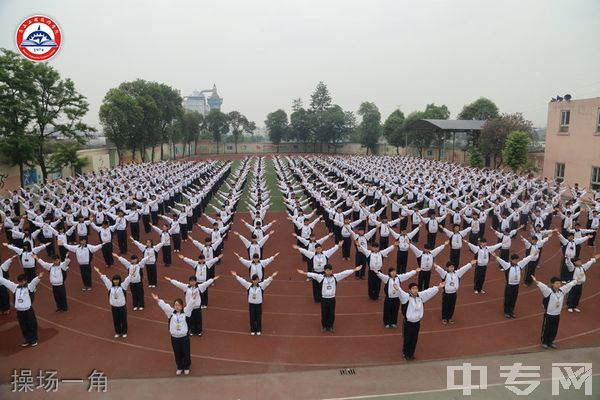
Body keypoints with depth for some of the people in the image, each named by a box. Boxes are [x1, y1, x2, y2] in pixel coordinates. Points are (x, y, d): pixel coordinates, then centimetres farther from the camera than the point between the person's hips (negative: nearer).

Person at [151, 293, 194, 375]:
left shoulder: (185, 312, -6)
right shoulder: (171, 312, -2)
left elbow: (190, 305, -19)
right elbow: (164, 305, -11)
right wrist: (157, 300, -23)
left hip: (184, 337, -2)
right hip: (174, 337, 2)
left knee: (186, 353, 10)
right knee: (177, 354, 14)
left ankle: (186, 367, 32)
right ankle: (179, 368, 36)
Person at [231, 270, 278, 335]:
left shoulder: (261, 285, -10)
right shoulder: (249, 285, -8)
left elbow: (267, 281, -21)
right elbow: (242, 280, -12)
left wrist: (272, 276, -36)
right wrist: (236, 276, -20)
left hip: (259, 304, 0)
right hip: (251, 304, 1)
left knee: (258, 317, 9)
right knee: (252, 318, 10)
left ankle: (258, 330, 26)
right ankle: (252, 330, 26)